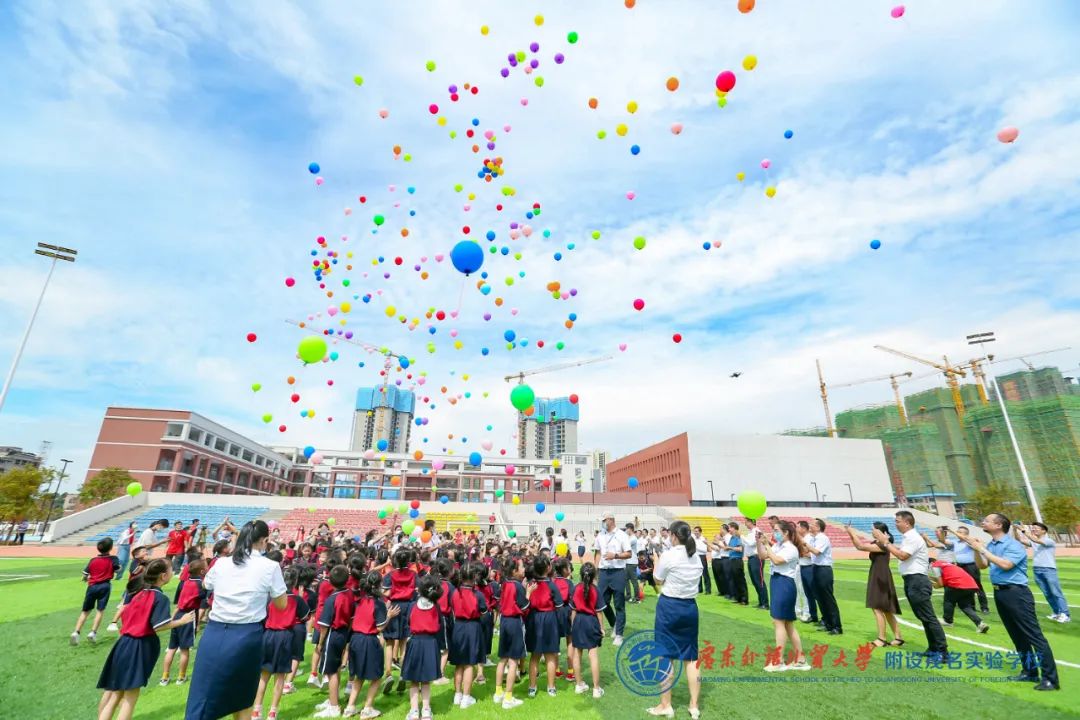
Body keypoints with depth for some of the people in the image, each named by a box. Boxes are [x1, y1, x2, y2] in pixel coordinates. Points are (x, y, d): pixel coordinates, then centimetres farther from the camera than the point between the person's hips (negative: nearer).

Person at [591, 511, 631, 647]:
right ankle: (614, 625, 34)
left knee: (619, 604, 4)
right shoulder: (600, 535, 7)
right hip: (604, 572, 5)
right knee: (602, 602, 10)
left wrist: (615, 555, -19)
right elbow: (598, 553, 11)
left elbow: (629, 554, -6)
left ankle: (619, 634, 15)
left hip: (618, 572, -5)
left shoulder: (621, 535, -7)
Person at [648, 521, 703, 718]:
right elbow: (698, 577, 8)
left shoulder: (669, 555, -15)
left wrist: (657, 561, 10)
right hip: (690, 607, 6)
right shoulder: (696, 557, 3)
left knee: (666, 656, 7)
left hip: (669, 606, -5)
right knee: (690, 657, 15)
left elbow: (658, 580, -4)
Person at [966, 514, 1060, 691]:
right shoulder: (990, 545, 8)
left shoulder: (1013, 545, -14)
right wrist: (976, 550, -5)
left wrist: (983, 549, -21)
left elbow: (1005, 565, -26)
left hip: (1016, 593, -8)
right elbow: (982, 566, 10)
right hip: (999, 593, 8)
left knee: (1034, 634, -4)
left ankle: (1051, 679, 3)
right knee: (1017, 636, 16)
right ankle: (1030, 672, 26)